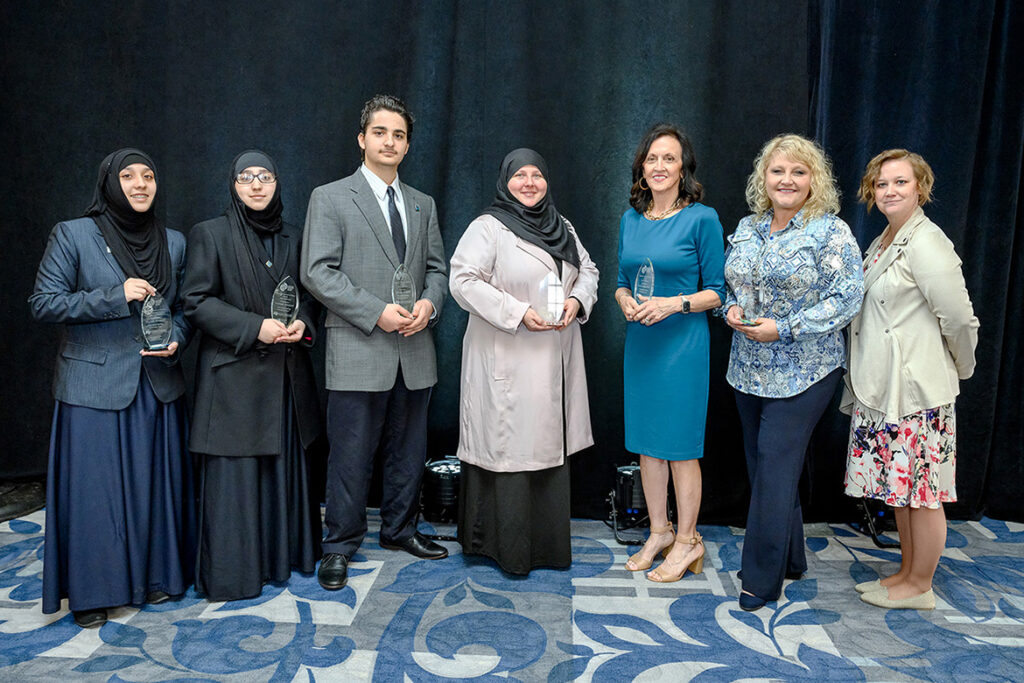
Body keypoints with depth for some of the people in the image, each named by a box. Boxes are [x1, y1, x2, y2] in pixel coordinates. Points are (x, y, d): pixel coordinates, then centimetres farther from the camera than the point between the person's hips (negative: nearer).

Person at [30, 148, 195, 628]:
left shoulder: (173, 242, 9)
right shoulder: (72, 235, -3)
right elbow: (42, 303, -6)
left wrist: (175, 340, -5)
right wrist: (115, 296, -16)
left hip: (158, 385, 4)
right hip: (94, 385, -3)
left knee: (156, 482, 9)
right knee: (93, 487, 2)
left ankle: (156, 575, 26)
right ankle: (91, 592, 19)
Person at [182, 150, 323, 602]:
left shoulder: (292, 238, 13)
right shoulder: (209, 234, -1)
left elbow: (307, 294, 16)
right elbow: (196, 300, -7)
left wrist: (302, 323, -6)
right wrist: (254, 327, -17)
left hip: (285, 373, 5)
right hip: (233, 373, -4)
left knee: (284, 464, 10)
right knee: (234, 474, 0)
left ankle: (284, 553, 25)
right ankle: (231, 572, 13)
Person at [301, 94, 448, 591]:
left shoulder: (423, 205, 15)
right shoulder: (330, 198, 0)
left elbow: (437, 267, 17)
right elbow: (317, 272, -8)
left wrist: (429, 303, -6)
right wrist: (376, 312, -16)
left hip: (414, 350, 5)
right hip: (358, 350, -5)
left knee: (409, 449, 14)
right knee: (350, 454, 1)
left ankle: (400, 529, 31)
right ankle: (340, 545, 17)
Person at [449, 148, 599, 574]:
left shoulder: (562, 227, 17)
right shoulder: (488, 227, -4)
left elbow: (588, 270, 20)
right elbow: (464, 280, -13)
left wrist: (577, 302, -3)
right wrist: (518, 312, -19)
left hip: (555, 360, 7)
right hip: (507, 360, -6)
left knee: (552, 444, 11)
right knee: (509, 446, -3)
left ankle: (549, 544, 25)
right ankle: (507, 547, 12)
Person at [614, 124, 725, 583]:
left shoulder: (702, 218, -7)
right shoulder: (631, 219, 9)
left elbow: (717, 291, -5)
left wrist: (675, 304, -19)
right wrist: (626, 301, -5)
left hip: (683, 342, -5)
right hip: (639, 341, 6)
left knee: (681, 445, 2)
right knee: (646, 441, 12)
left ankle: (687, 542, 19)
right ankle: (659, 532, 28)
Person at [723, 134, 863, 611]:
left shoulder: (831, 232, -8)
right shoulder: (747, 228, 10)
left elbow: (848, 298, -13)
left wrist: (783, 328, -19)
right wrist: (732, 308, -3)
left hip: (803, 370, -6)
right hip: (750, 368, 7)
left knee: (774, 465, -6)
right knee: (762, 462, 12)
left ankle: (762, 578, 8)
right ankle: (789, 561, 30)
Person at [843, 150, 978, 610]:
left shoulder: (926, 243, -14)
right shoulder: (880, 243, 13)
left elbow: (960, 320, -13)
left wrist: (959, 369, 1)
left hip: (917, 390, -9)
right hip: (881, 387, 9)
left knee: (921, 492, 4)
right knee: (897, 486, 17)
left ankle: (920, 587, 19)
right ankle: (907, 572, 32)